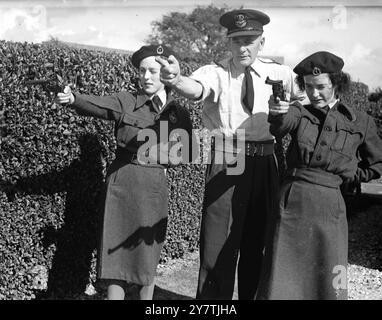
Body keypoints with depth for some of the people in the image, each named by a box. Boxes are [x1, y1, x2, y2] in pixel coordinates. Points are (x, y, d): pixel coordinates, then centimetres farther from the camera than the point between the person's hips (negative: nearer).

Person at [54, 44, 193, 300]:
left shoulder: (180, 114, 5)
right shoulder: (126, 102, 1)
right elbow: (96, 105, -17)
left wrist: (156, 154, -10)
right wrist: (72, 98, -37)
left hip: (154, 186, 1)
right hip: (121, 182, 0)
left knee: (148, 252, 8)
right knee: (116, 249, 1)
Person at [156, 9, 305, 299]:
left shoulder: (279, 73, 5)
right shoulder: (215, 72, -4)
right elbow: (196, 88, -25)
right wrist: (176, 79, -48)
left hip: (264, 165, 3)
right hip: (226, 164, -3)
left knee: (258, 241, 16)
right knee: (219, 242, 0)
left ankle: (251, 295, 34)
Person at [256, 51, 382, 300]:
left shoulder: (360, 123, 5)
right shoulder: (299, 112, 6)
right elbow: (281, 127, -17)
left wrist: (345, 177, 7)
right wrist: (277, 113, -38)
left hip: (329, 206, 0)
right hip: (292, 201, 0)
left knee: (330, 288, 4)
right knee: (280, 284, -1)